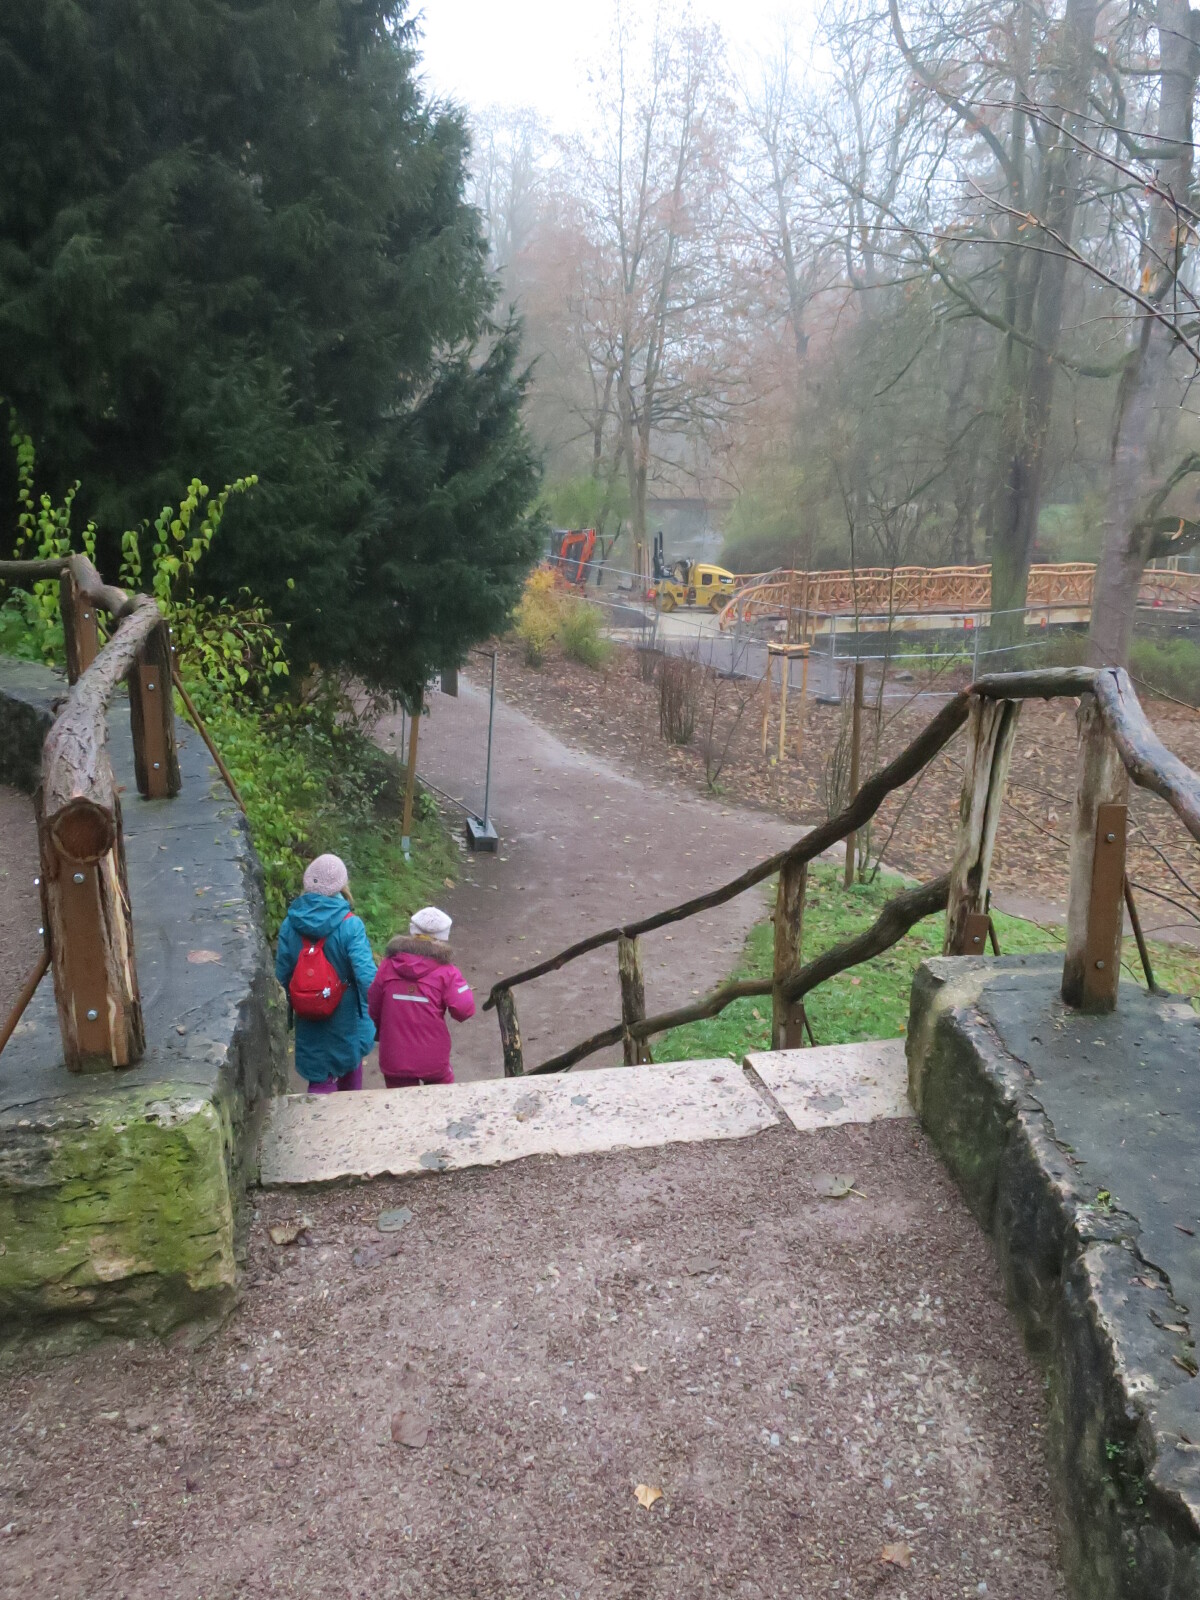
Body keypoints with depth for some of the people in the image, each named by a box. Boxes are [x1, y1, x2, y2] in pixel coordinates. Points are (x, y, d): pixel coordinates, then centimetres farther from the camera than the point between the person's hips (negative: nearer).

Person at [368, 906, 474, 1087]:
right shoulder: (445, 971, -10)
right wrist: (460, 983, 3)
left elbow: (373, 1009, 5)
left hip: (394, 1060, 1)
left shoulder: (388, 965, -3)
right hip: (433, 1058, -1)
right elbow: (464, 1010, -17)